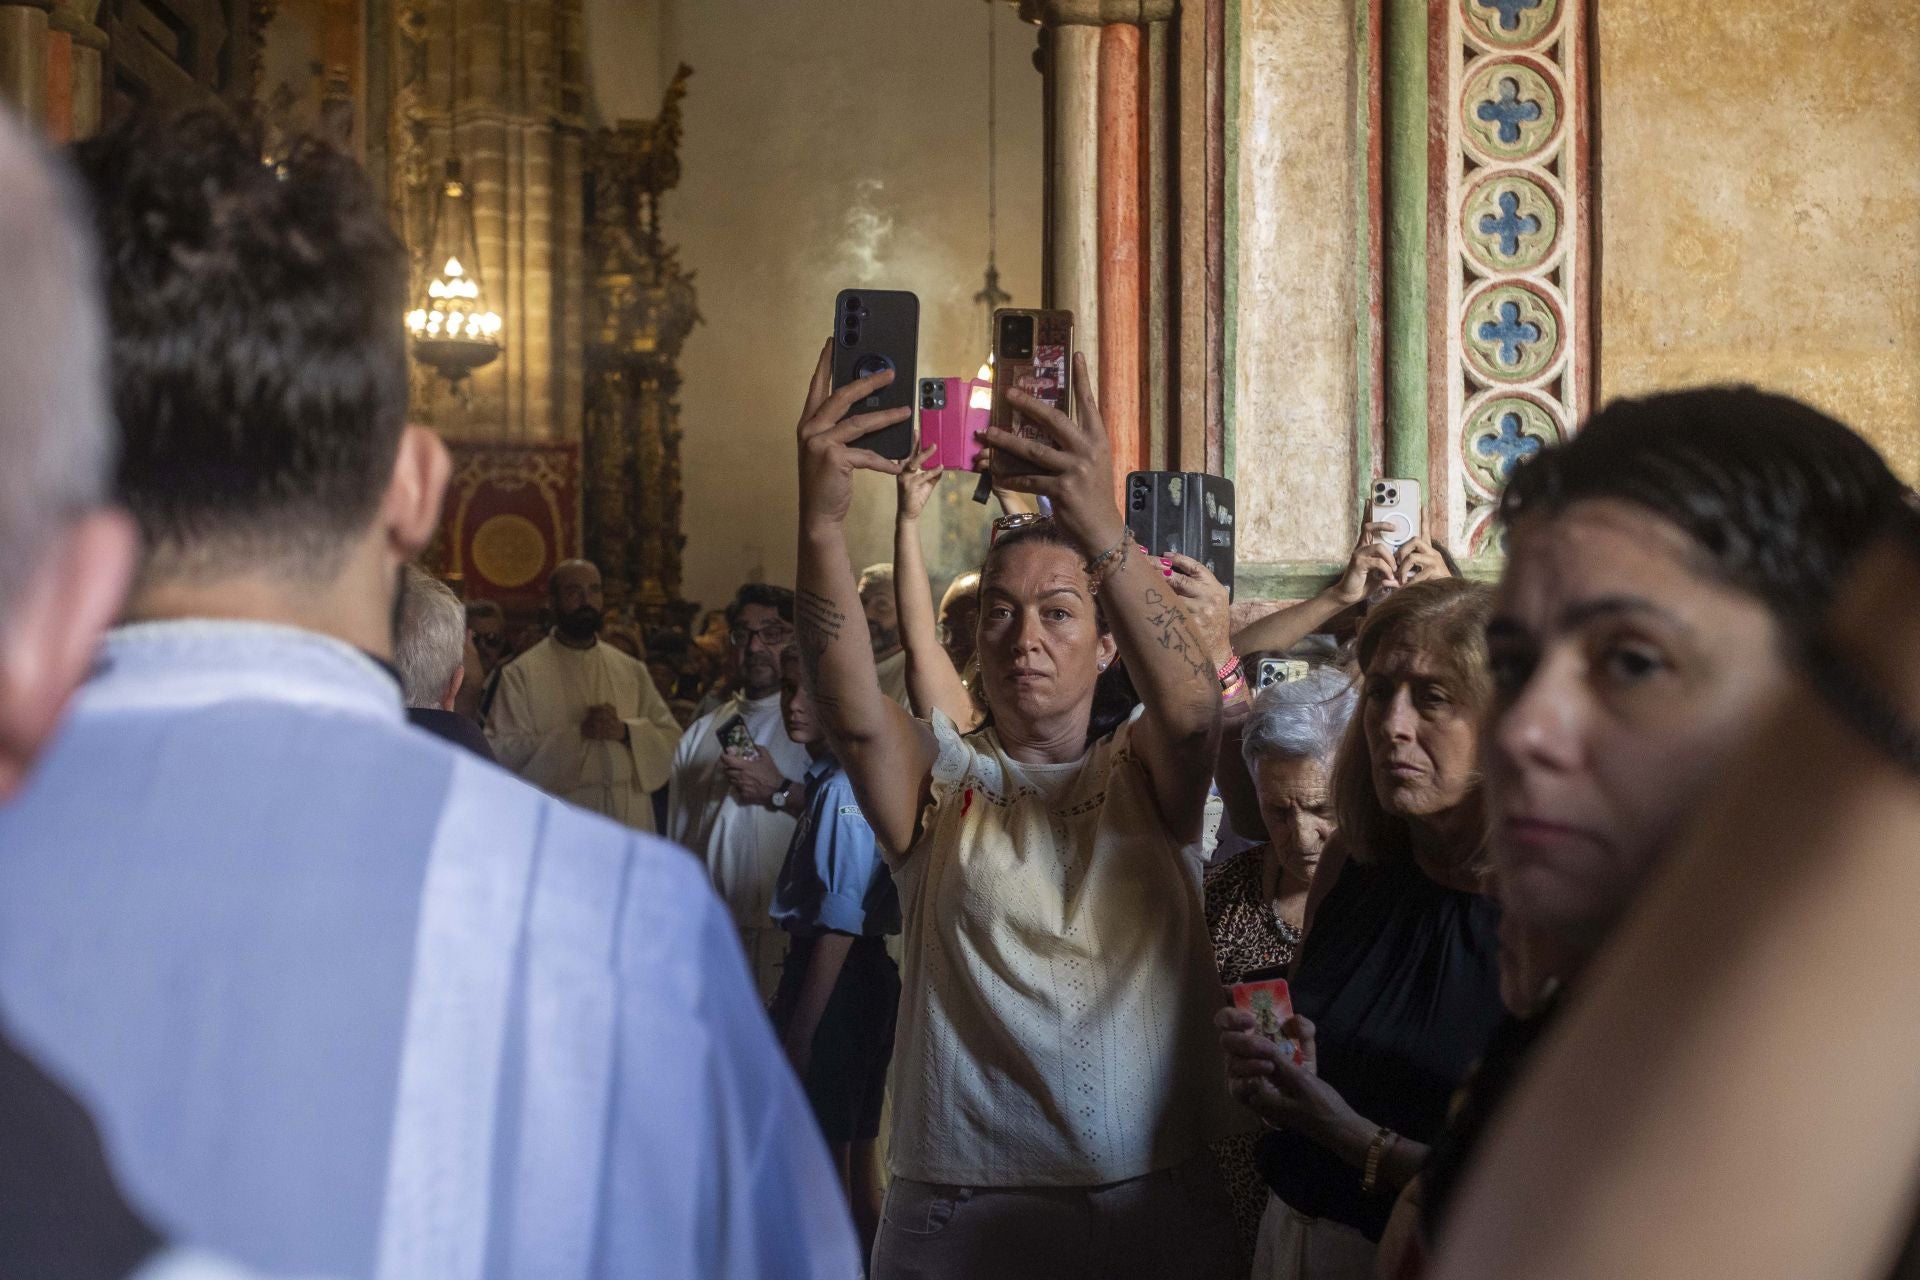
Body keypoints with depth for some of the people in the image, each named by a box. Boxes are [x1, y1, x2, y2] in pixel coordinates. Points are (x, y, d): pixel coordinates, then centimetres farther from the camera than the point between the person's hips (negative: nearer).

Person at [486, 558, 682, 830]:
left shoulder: (631, 670, 12)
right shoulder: (521, 673, 0)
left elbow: (672, 739, 8)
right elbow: (504, 753, -8)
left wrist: (626, 731, -10)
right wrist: (577, 733, -15)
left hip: (630, 820, 3)